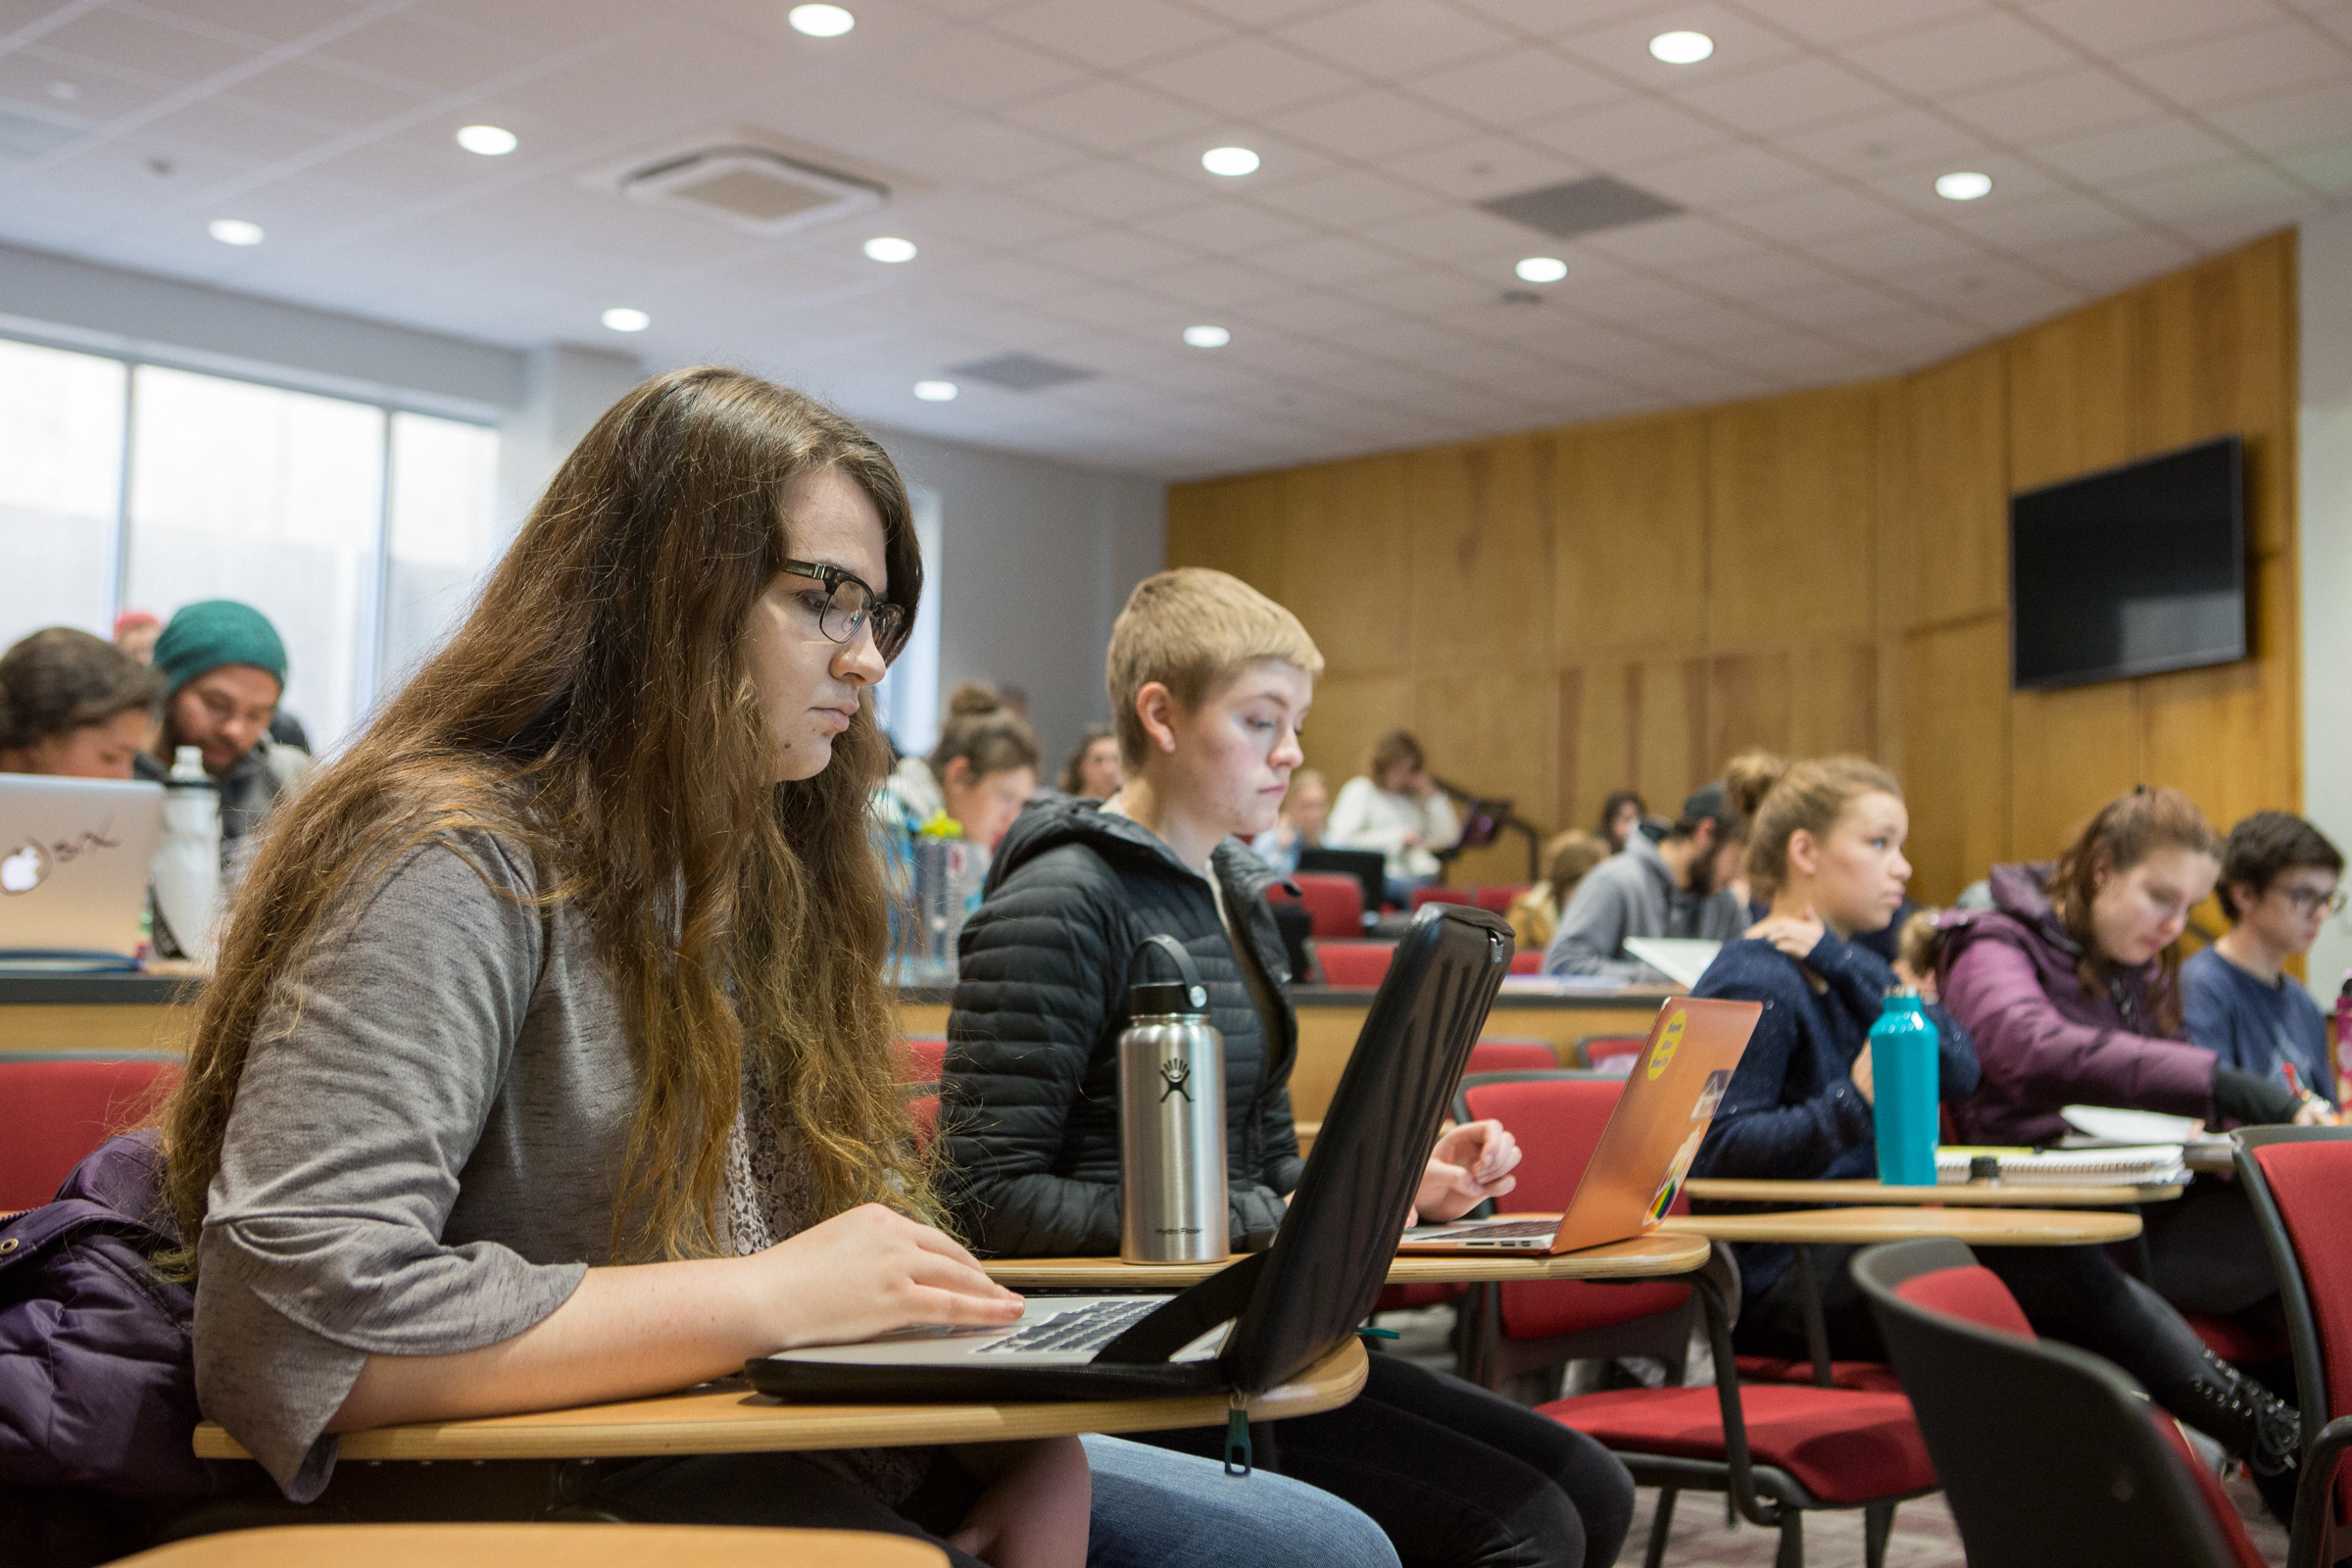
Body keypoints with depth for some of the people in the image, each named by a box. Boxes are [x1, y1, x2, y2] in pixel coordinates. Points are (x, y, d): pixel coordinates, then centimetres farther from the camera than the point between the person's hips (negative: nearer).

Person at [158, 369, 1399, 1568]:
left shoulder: (771, 868, 14)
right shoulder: (454, 868, -14)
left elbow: (880, 1222, 13)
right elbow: (287, 1319, -25)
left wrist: (1033, 1437, -7)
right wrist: (768, 1299, -22)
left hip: (810, 1459, 8)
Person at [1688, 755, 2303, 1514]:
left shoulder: (1846, 967, 17)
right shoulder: (1753, 984, -11)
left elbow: (1959, 1072, 0)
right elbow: (1719, 1151, -21)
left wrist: (1842, 963, -8)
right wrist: (1852, 1104, -32)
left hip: (1856, 1246, 9)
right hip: (1777, 1286, -9)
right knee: (2054, 1267, -20)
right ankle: (2265, 1434, -12)